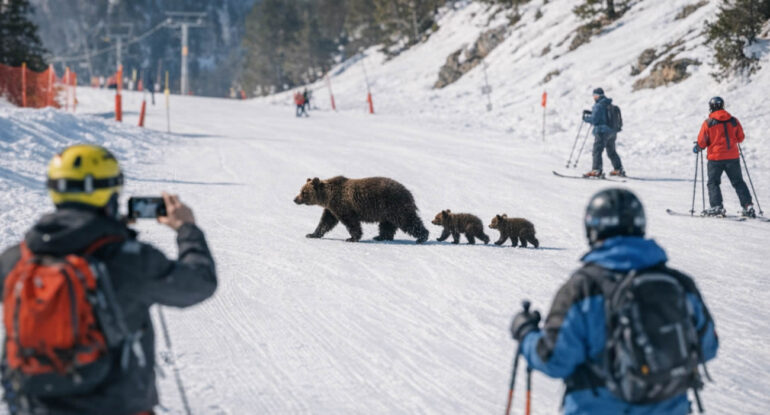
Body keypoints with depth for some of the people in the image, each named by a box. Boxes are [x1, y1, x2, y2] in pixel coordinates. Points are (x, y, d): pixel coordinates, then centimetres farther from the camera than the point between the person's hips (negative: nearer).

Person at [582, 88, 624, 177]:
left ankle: (596, 170, -19)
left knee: (597, 151, -9)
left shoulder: (598, 106, -14)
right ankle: (619, 169, 24)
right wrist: (591, 113, 25)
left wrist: (585, 118, 0)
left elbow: (594, 120, -18)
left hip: (602, 132, -9)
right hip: (612, 132, 9)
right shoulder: (609, 105, 12)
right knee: (612, 152, 19)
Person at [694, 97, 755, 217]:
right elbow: (740, 138, 10)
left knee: (713, 182, 9)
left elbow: (702, 142, -5)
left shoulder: (708, 123, -7)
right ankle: (748, 205, 2)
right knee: (738, 182, 11)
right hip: (733, 157, 3)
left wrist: (697, 148, 15)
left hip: (715, 158, -3)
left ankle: (717, 206, -4)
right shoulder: (734, 121, 2)